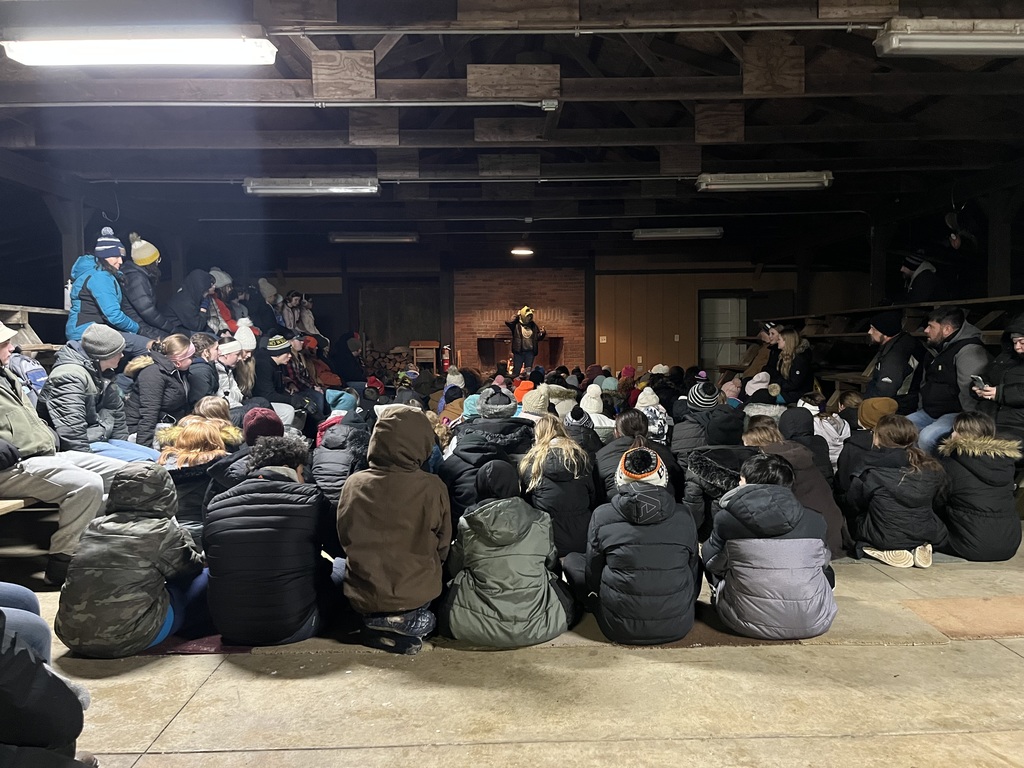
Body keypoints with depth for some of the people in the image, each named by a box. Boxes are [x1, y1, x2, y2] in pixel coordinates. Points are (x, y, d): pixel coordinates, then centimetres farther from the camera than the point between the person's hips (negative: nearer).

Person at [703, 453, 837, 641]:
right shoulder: (815, 521, -1)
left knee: (708, 551, 20)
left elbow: (712, 562, 12)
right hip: (814, 624, 2)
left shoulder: (726, 519, -5)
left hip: (750, 624, -2)